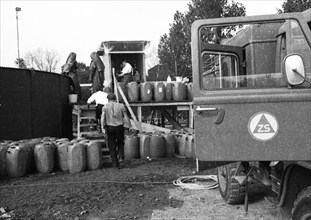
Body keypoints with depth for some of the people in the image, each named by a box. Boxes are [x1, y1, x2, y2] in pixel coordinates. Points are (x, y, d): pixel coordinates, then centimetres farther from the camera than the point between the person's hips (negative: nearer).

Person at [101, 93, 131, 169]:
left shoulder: (105, 107, 2)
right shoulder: (121, 106, 3)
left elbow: (103, 117, -10)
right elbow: (126, 117, 1)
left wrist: (103, 127, -9)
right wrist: (129, 126, 7)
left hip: (109, 127, 0)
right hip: (119, 127, 0)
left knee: (112, 145, 9)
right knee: (120, 143, 17)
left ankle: (115, 163, 11)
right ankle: (121, 158, -4)